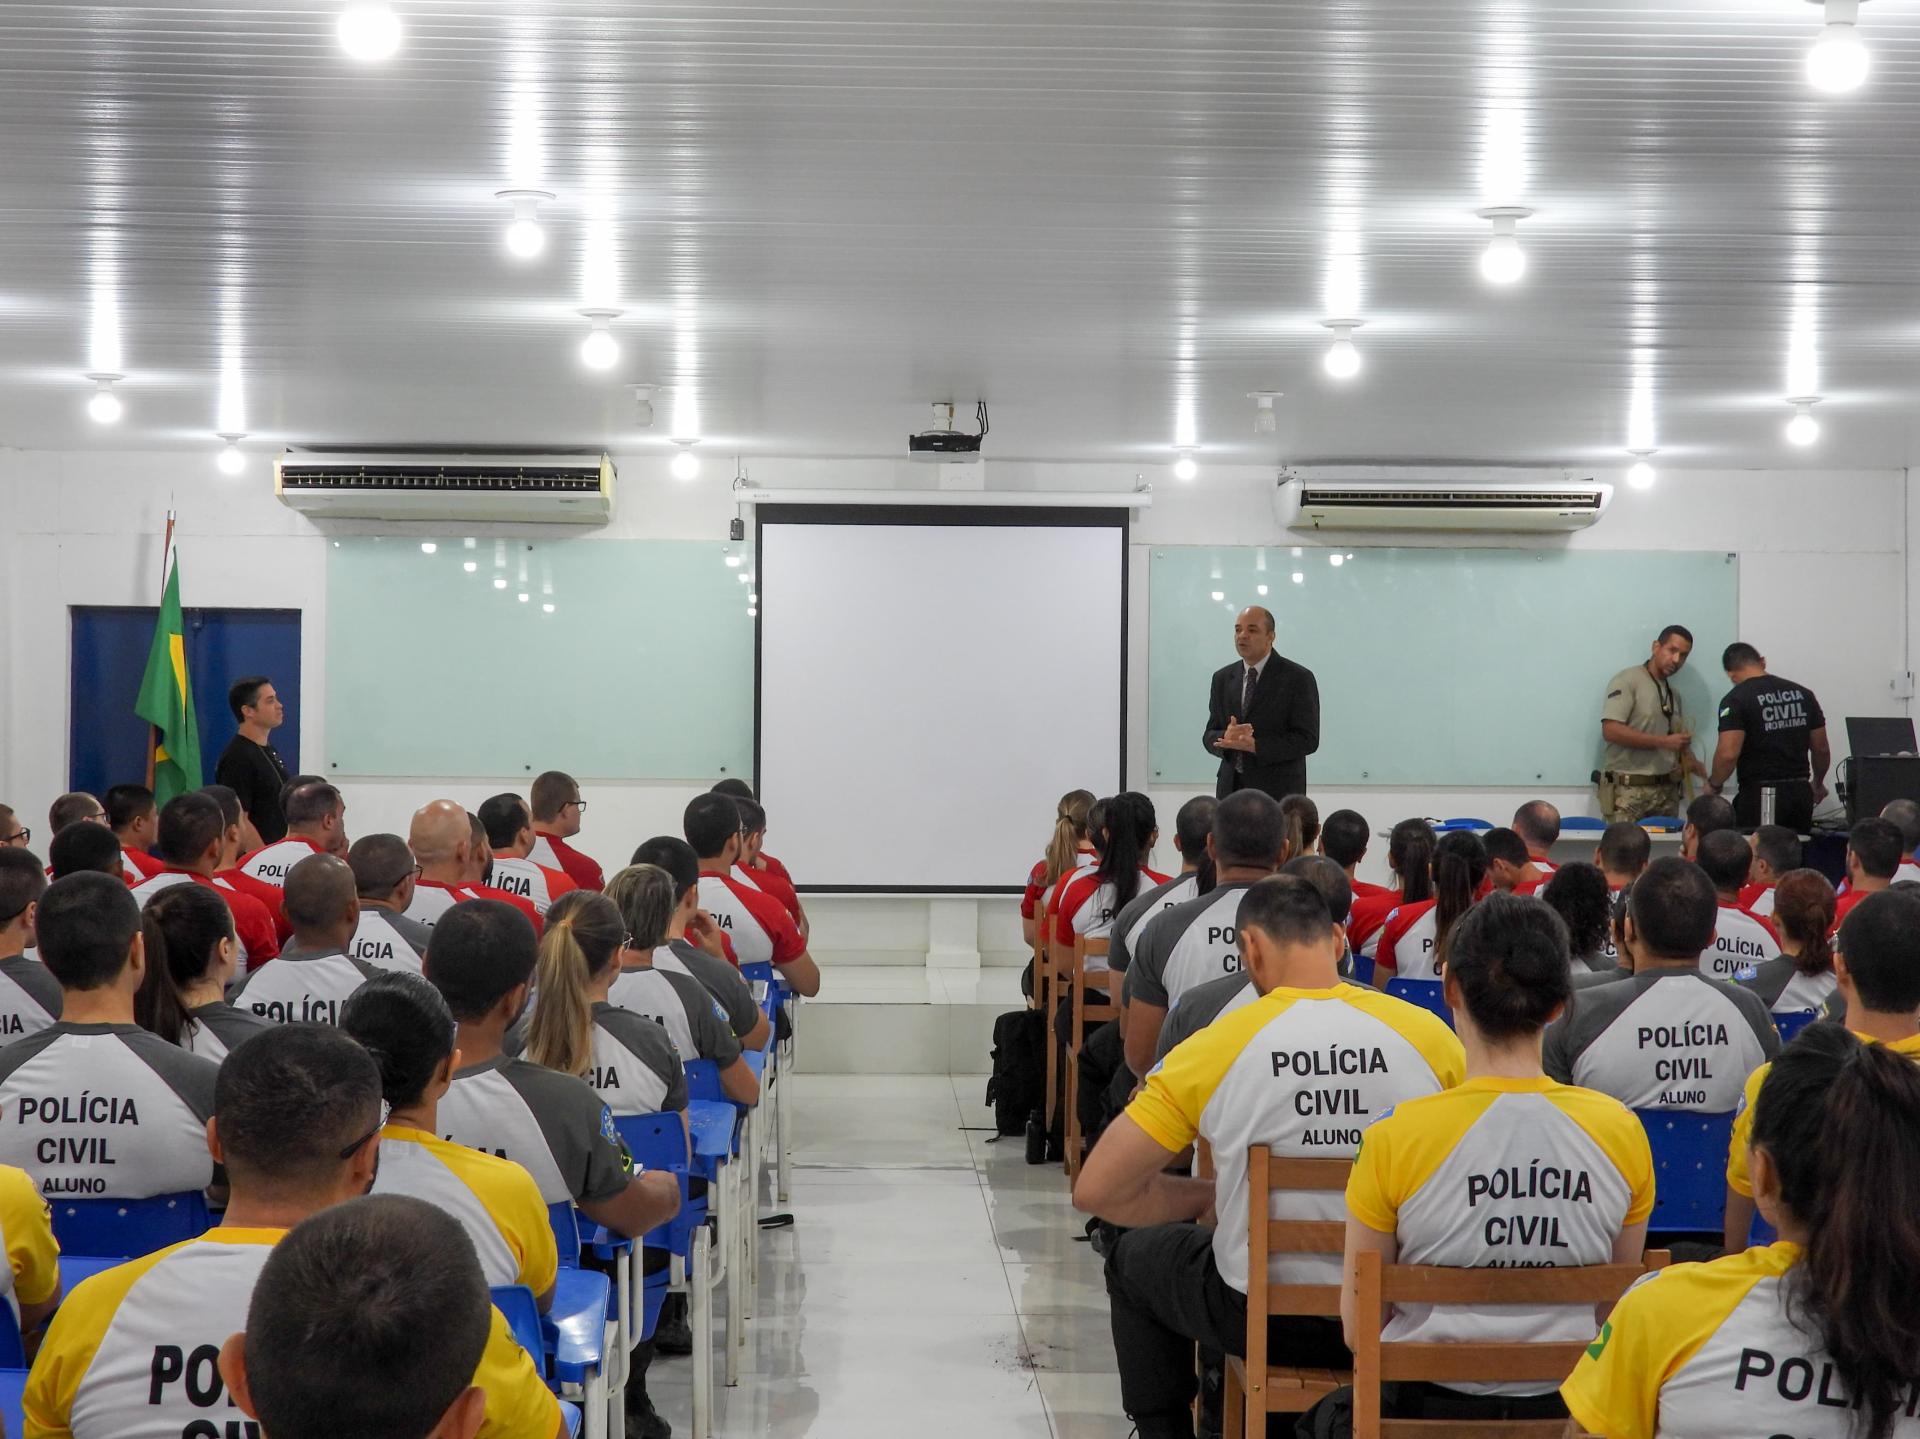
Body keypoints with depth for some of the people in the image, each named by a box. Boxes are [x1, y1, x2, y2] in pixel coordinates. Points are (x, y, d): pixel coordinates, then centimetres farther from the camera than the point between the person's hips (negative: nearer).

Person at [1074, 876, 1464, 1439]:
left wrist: (1211, 1194, 4)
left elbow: (1096, 1191, -12)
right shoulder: (1432, 1036, -10)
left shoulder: (1215, 1045, -15)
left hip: (1263, 1322, -2)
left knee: (1134, 1257, 29)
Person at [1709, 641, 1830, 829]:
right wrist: (1818, 783, 30)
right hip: (1801, 795, 5)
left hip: (1759, 797, -5)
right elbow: (1821, 749, 14)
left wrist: (1713, 785, 0)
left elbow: (1728, 753, -17)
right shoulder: (1803, 694, 10)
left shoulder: (1736, 700, -8)